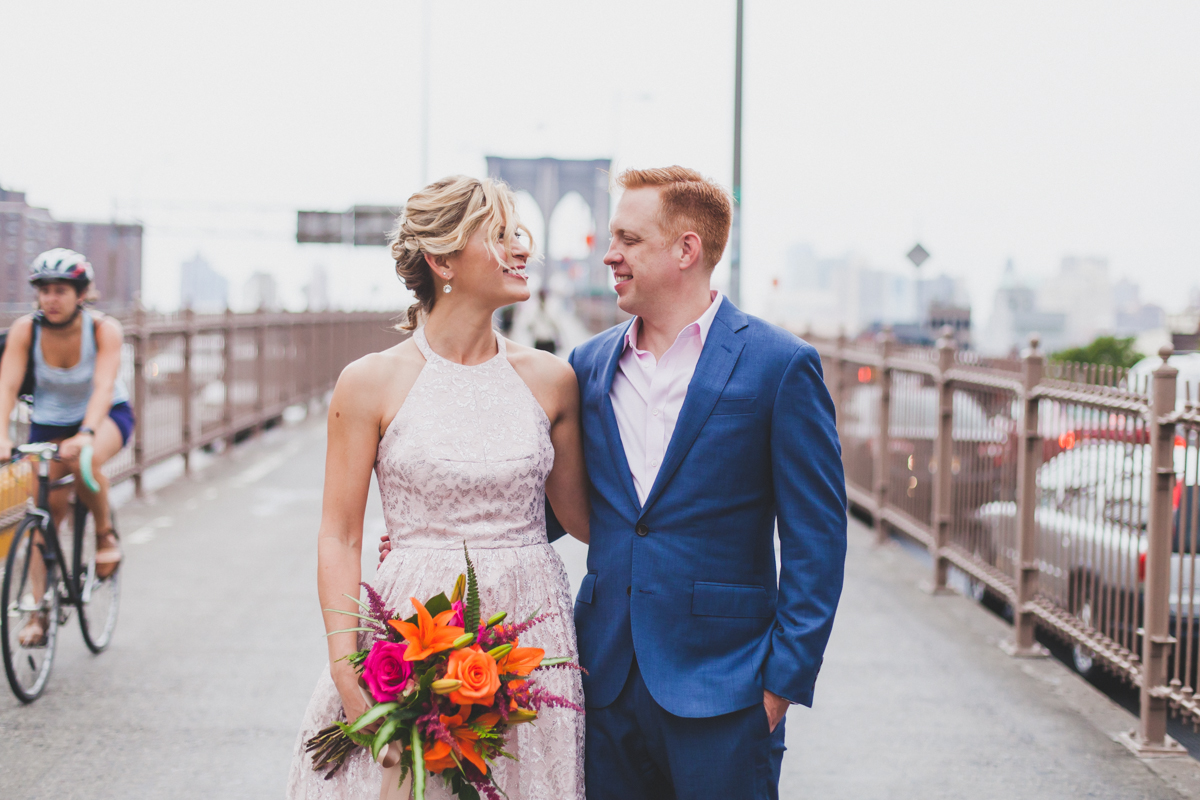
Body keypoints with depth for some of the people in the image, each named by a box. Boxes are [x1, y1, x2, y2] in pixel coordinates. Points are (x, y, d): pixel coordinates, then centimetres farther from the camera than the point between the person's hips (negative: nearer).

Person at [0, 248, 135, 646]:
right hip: (49, 421, 3)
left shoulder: (104, 329, -25)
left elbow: (103, 386, -37)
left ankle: (105, 532, -8)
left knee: (84, 461, -35)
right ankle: (39, 610, 3)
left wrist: (86, 434, -54)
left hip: (107, 415, -3)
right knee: (46, 512, -4)